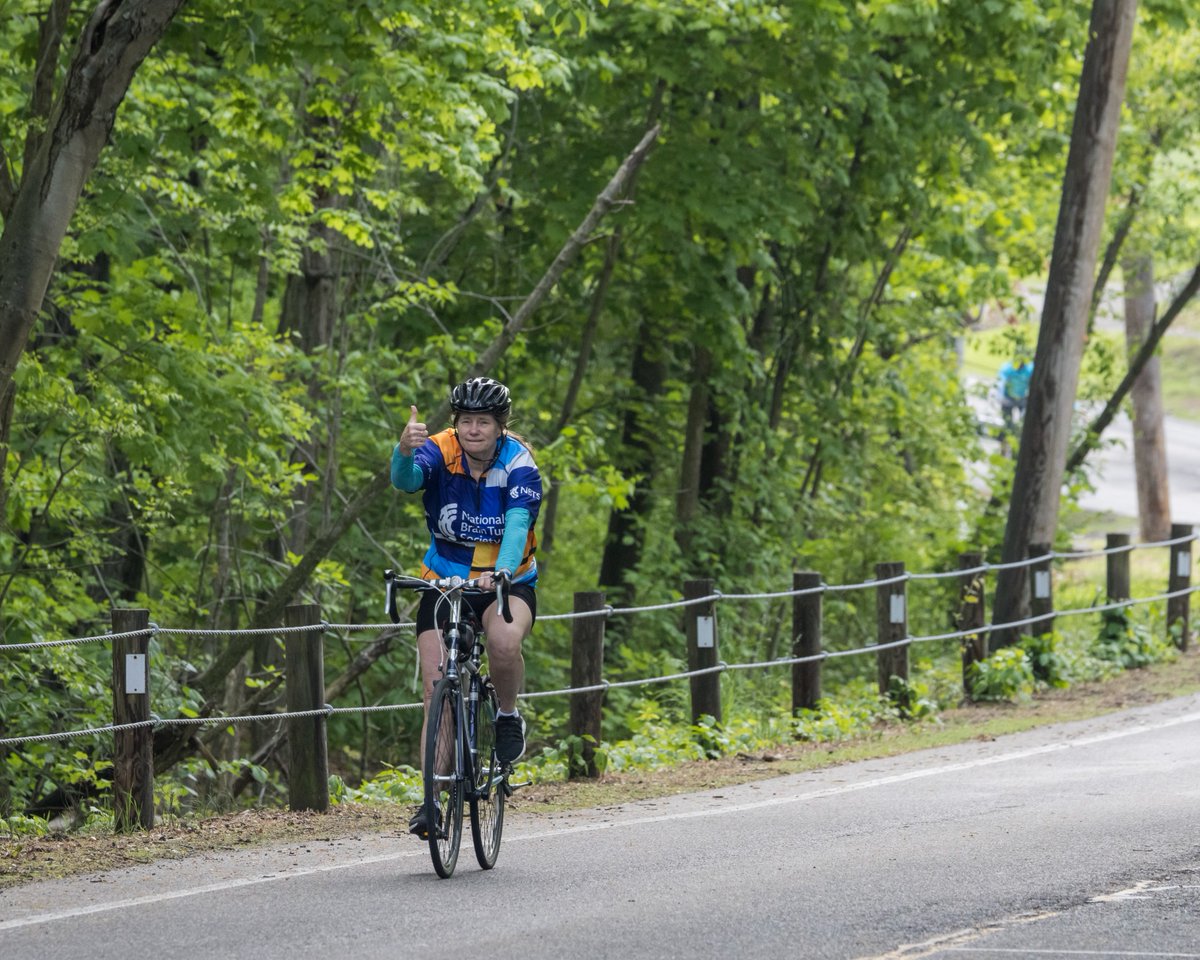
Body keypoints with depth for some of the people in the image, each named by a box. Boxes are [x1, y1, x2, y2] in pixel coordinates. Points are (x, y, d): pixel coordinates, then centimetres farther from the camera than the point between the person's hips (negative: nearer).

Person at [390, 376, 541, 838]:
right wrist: (405, 451, -60)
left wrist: (502, 572, -50)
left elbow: (517, 523, -30)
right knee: (437, 691, -9)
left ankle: (508, 717, -6)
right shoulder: (438, 452, -14)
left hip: (508, 583, -1)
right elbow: (406, 480, -36)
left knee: (505, 640, -34)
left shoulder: (518, 463, -16)